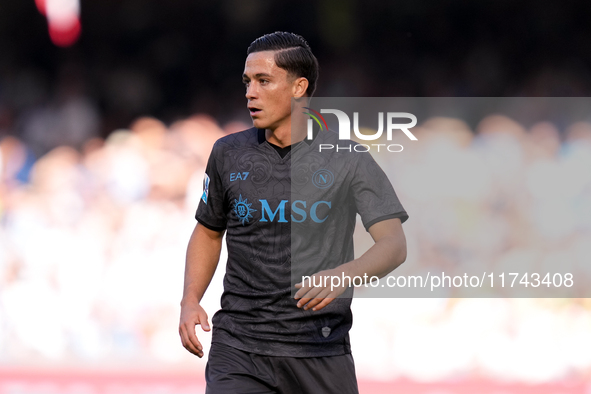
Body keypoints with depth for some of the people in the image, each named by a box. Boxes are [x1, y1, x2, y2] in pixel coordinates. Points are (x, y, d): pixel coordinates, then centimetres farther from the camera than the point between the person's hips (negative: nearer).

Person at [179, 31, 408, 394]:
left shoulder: (349, 159, -4)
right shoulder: (228, 153, 7)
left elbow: (394, 245, -12)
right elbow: (209, 232, 22)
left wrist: (344, 274, -33)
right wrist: (190, 301, 5)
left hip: (320, 349, -1)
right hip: (239, 346, 1)